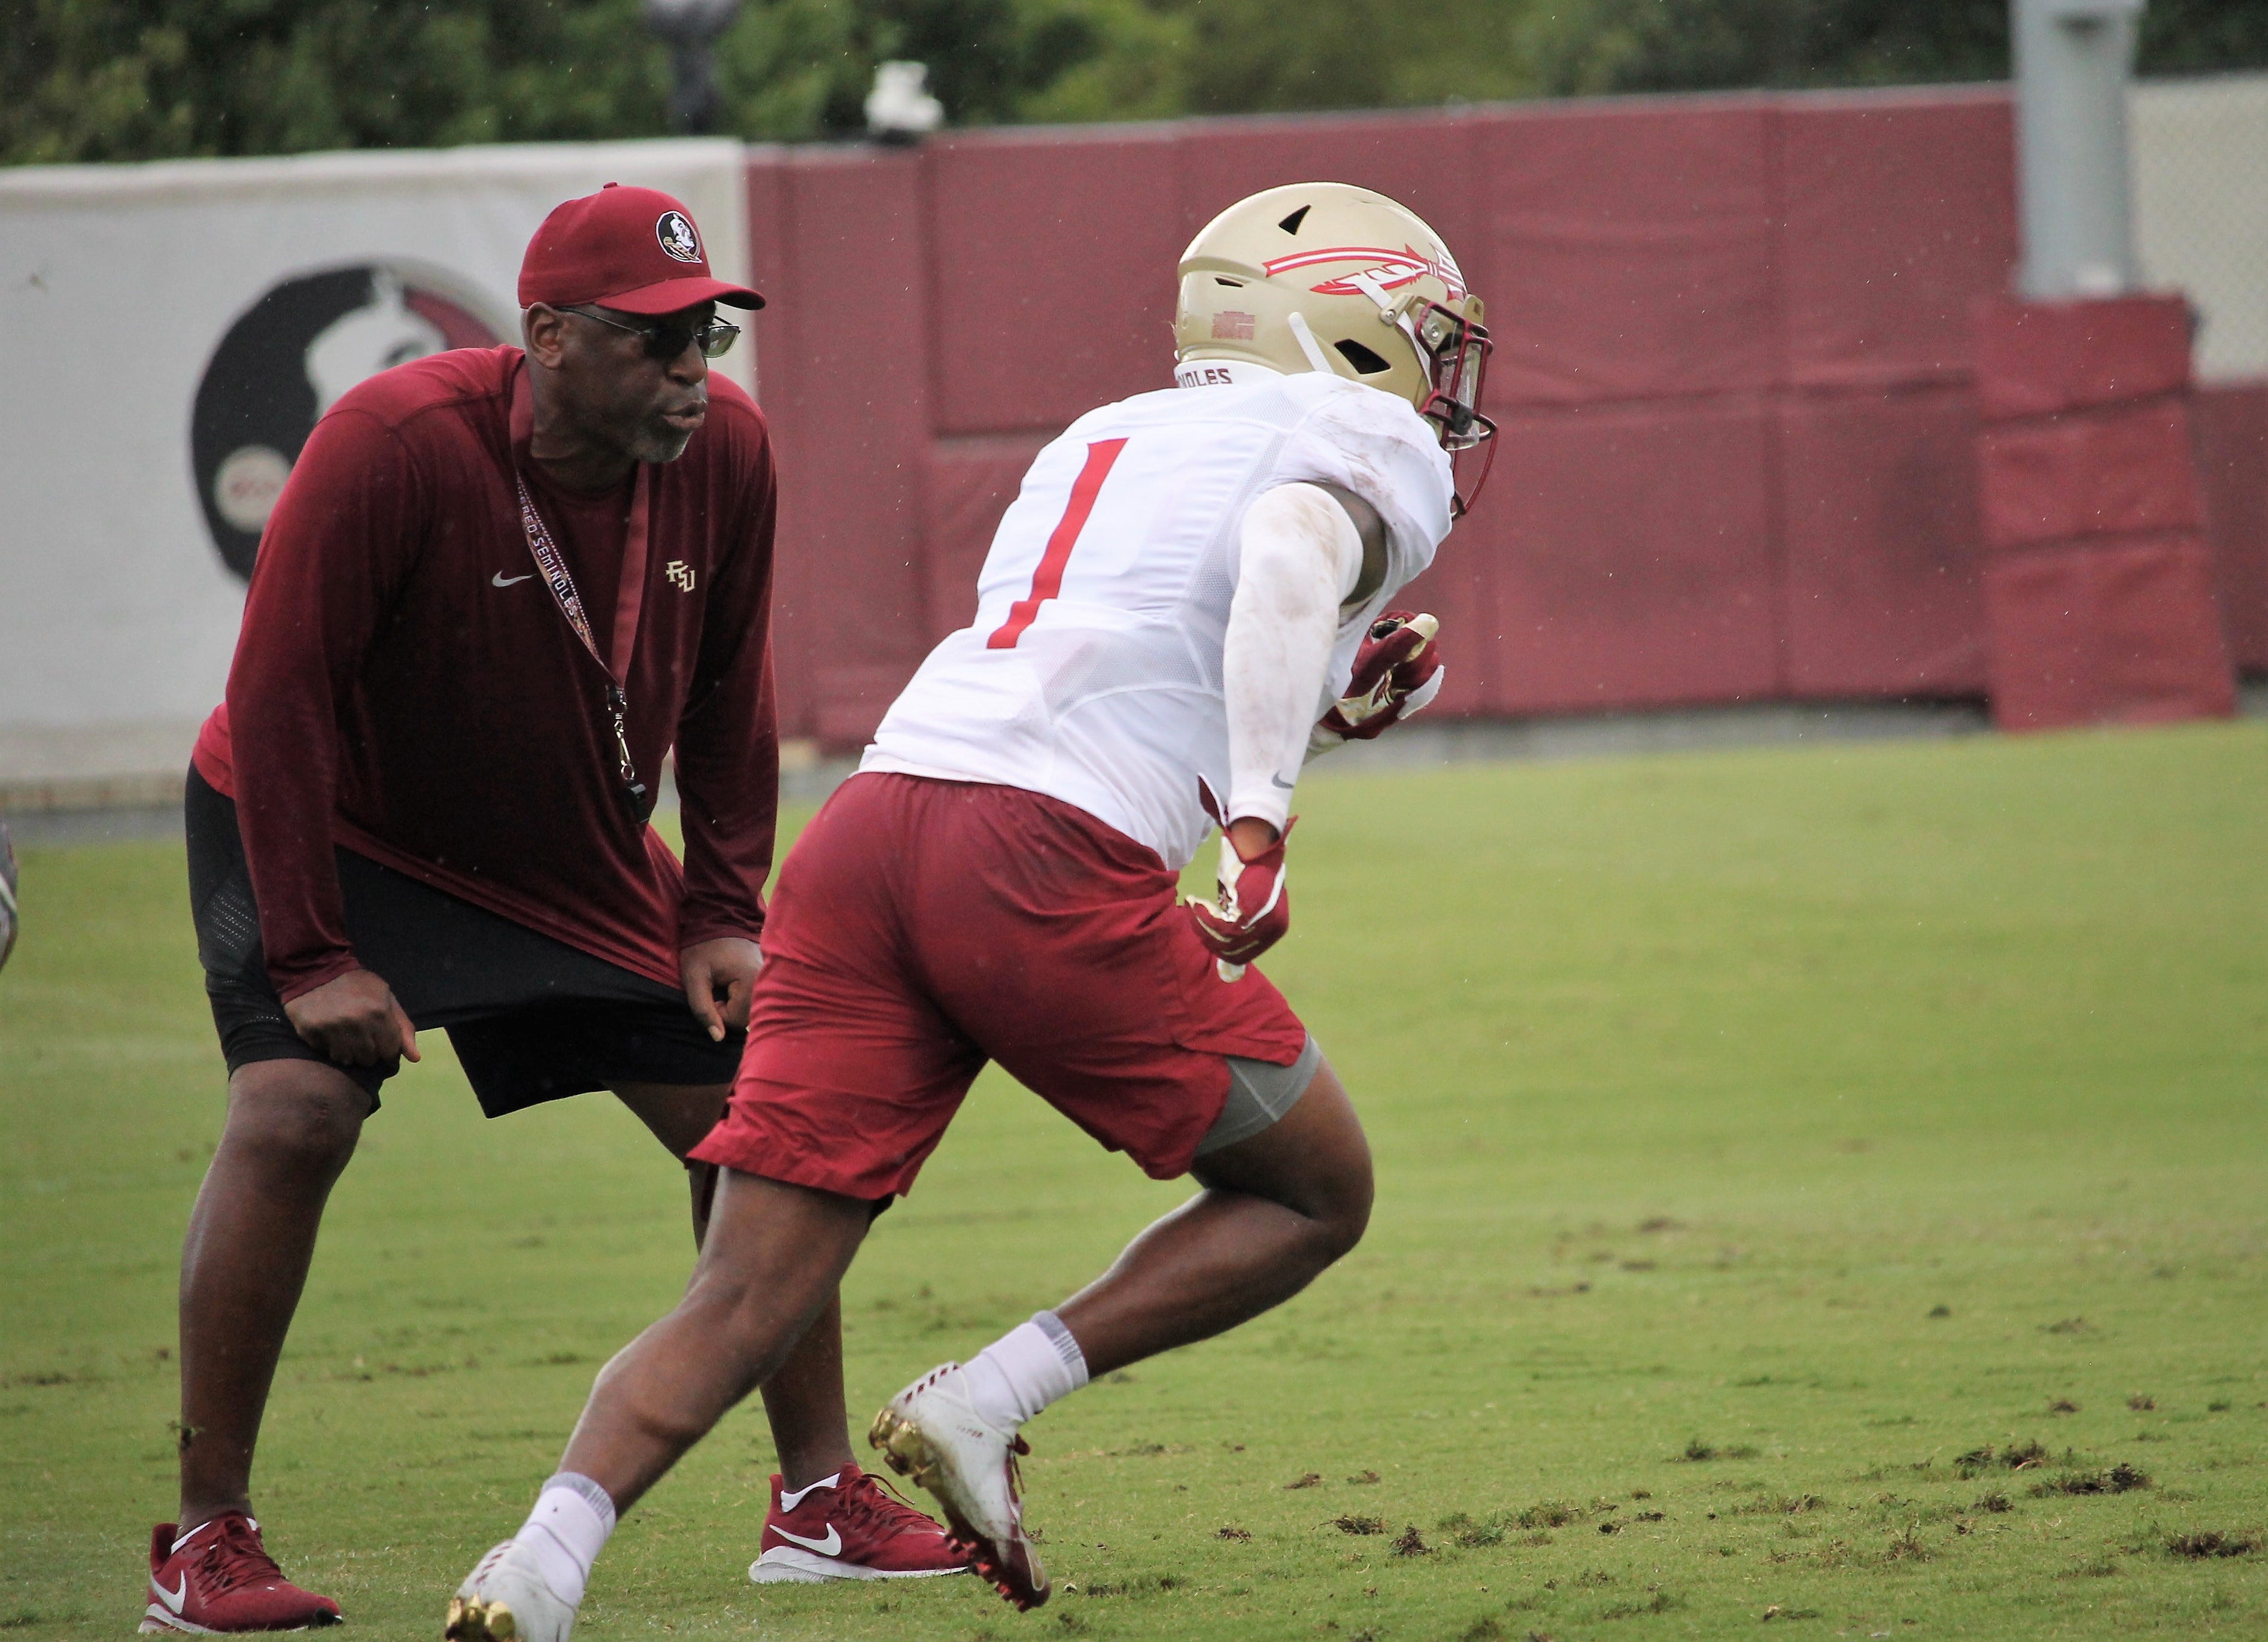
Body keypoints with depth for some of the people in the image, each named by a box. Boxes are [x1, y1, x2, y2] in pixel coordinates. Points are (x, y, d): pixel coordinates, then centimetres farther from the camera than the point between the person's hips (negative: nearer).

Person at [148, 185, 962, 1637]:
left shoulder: (726, 453, -15)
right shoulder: (394, 444, -32)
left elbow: (727, 694, 1)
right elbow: (279, 695, -27)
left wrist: (723, 915, -1)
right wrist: (311, 958, -27)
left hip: (575, 856, 5)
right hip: (328, 830, -5)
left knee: (753, 1112, 2)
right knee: (294, 1110, -25)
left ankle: (821, 1500, 17)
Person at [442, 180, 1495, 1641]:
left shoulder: (1099, 441, 33)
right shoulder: (1373, 449, 11)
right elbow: (1291, 552, -12)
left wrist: (1324, 705, 37)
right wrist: (1261, 815, -23)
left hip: (876, 809, 6)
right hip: (1049, 862, -6)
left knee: (751, 1298, 3)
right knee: (1317, 1193, 14)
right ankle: (988, 1404, 0)